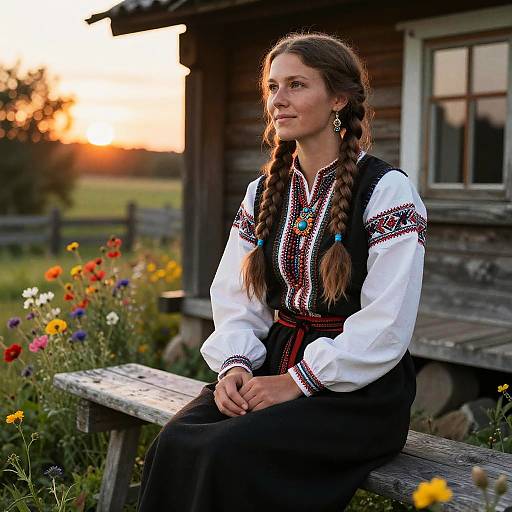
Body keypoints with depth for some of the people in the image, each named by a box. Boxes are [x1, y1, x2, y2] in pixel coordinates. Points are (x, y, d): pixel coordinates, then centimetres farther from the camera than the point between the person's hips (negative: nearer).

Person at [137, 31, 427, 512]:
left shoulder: (386, 189, -8)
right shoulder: (263, 192, 11)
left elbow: (386, 325, -14)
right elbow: (234, 299, 10)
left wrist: (298, 382, -16)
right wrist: (235, 364, -8)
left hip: (359, 388, -5)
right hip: (274, 364, 5)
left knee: (231, 453, -27)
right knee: (175, 443, -21)